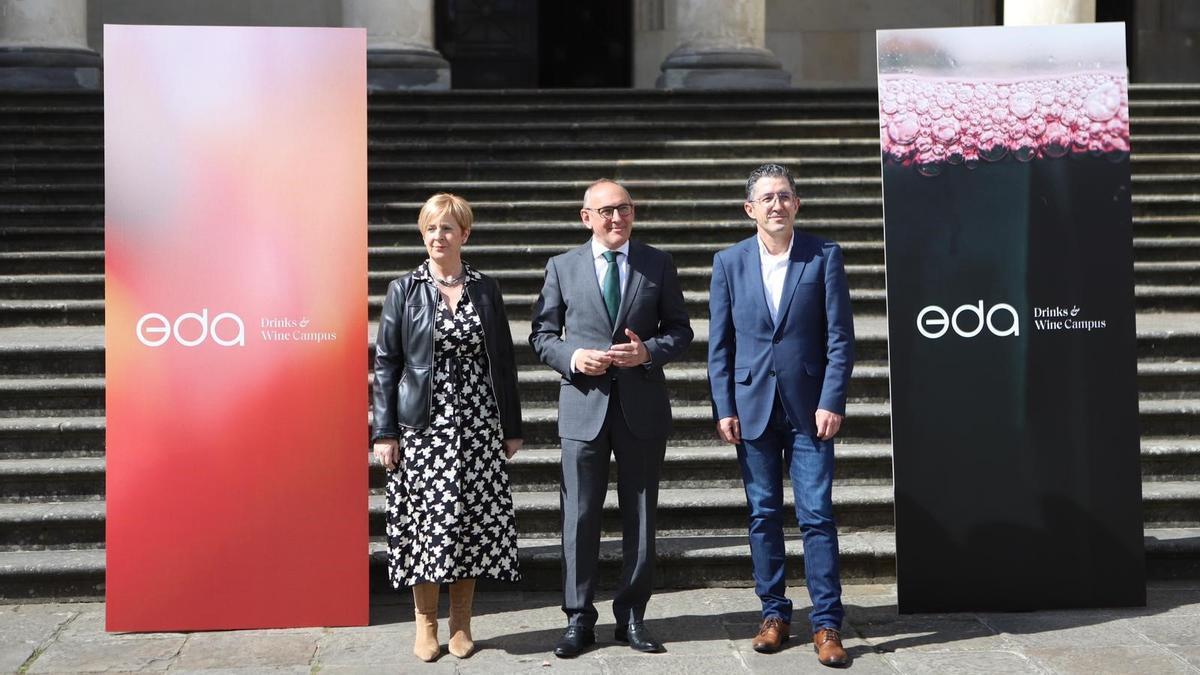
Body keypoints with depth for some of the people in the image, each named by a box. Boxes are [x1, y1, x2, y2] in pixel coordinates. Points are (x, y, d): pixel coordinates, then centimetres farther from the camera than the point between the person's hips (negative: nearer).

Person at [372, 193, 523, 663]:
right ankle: (426, 626, 14)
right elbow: (386, 363, 1)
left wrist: (511, 428, 7)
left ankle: (461, 623, 16)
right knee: (426, 520, 0)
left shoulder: (485, 290, 8)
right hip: (422, 424, -2)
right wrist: (384, 432, -6)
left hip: (477, 423, 2)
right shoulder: (403, 289, 2)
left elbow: (503, 361, 9)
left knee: (472, 521, 3)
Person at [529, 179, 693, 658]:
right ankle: (578, 619, 13)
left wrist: (649, 351, -12)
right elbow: (541, 335, 8)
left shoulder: (658, 265, 6)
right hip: (584, 405, -1)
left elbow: (680, 330, 8)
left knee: (640, 515, 8)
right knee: (579, 516, 1)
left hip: (643, 405, 1)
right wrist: (572, 357, -11)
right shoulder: (562, 267, 5)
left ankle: (631, 616, 20)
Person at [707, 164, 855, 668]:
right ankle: (774, 613, 20)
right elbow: (719, 343, 5)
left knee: (817, 516, -2)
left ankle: (826, 624, 5)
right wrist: (724, 408, -1)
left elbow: (840, 337, -2)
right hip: (752, 406, 2)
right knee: (763, 516, 9)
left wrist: (832, 402, -9)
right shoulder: (729, 262, 4)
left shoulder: (824, 256, 0)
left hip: (809, 406, -2)